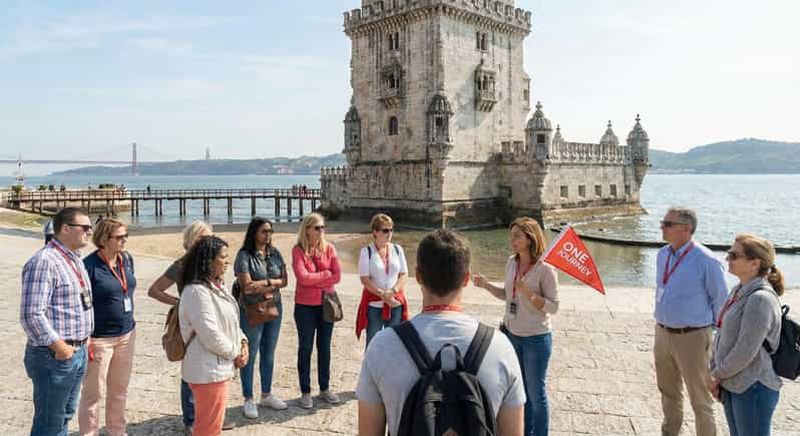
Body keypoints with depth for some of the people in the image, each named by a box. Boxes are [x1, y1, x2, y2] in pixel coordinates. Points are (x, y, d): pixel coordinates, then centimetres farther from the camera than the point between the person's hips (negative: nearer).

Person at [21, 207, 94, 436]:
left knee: (64, 417, 20)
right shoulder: (44, 262, -18)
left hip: (78, 352, 9)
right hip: (54, 356, -9)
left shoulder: (75, 259, 11)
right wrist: (58, 346, -18)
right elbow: (31, 315, -23)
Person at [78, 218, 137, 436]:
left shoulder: (127, 259, 4)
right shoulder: (90, 265, -17)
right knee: (93, 392, 6)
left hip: (126, 335, 7)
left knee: (120, 389, 19)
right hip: (99, 338, -6)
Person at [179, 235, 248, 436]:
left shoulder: (218, 285, 9)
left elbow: (231, 321, 15)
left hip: (219, 367, 10)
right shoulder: (196, 291, -22)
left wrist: (243, 342, -1)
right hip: (208, 370, -10)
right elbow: (211, 336, -25)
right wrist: (235, 354, -12)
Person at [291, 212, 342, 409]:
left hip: (326, 304, 3)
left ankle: (325, 388, 27)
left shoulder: (329, 248, 0)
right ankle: (305, 392, 20)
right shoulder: (298, 250, -9)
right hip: (305, 306, -3)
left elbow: (337, 276, -6)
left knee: (325, 347, 13)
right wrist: (326, 274, -10)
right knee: (305, 348, 8)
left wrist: (314, 280, -13)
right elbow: (303, 277, -20)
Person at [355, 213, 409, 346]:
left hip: (396, 303, 3)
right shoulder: (367, 251, -5)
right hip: (374, 304, -3)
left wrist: (392, 292, -12)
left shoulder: (397, 249, 4)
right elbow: (365, 279, -10)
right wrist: (382, 295, -17)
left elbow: (403, 275, 4)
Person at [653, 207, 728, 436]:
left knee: (700, 399, 9)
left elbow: (720, 301, -9)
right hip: (663, 333, 7)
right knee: (668, 392, 23)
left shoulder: (706, 261, -18)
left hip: (692, 337, -7)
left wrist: (708, 329, 1)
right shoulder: (662, 255, 3)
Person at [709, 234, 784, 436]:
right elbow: (721, 334, 11)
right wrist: (714, 372, 4)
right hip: (732, 385, 8)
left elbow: (745, 352, -24)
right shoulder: (738, 291, 6)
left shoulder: (761, 299, -22)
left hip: (753, 389, -8)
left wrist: (718, 375, -10)